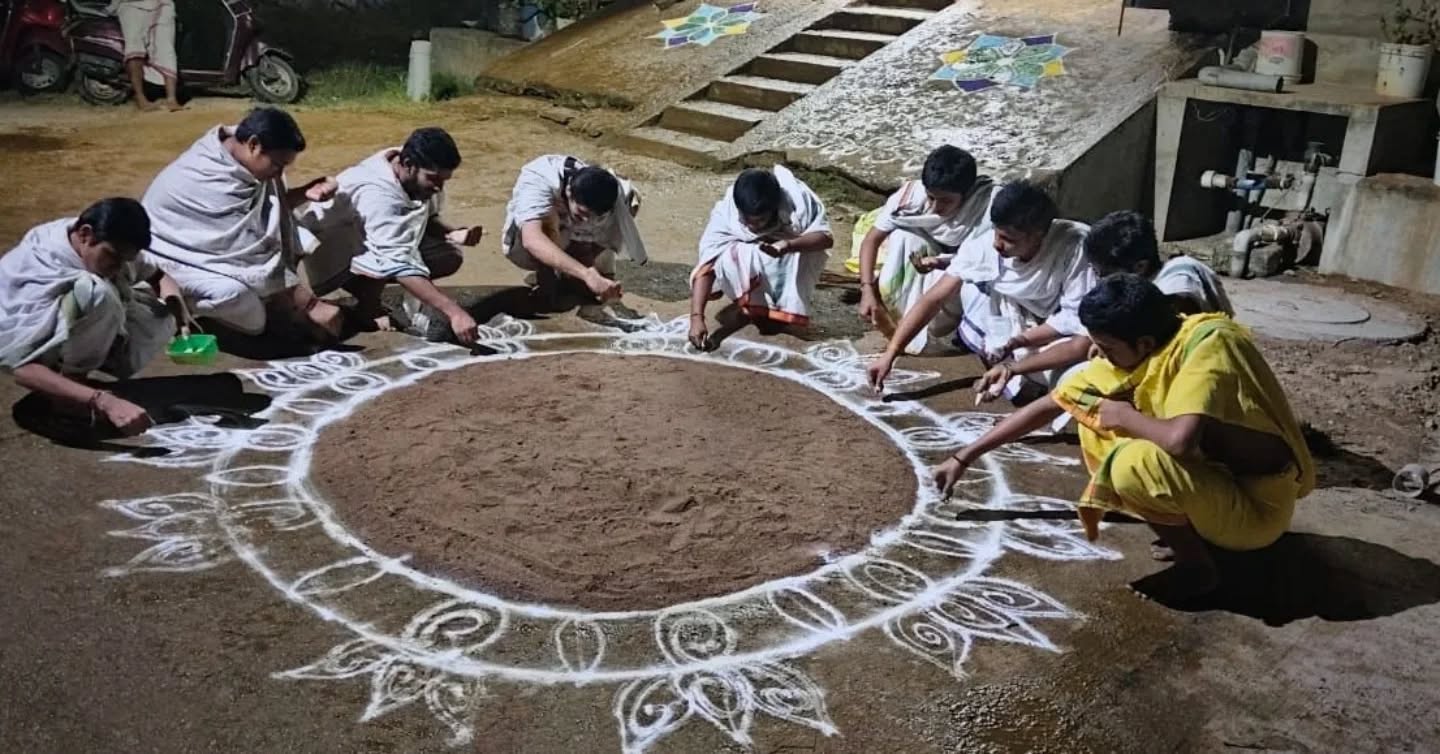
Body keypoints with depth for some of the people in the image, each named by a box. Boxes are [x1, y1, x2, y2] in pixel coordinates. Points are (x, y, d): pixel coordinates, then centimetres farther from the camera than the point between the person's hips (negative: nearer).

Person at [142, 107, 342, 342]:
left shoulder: (231, 155, -7)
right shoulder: (215, 182, -31)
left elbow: (267, 207, 7)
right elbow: (252, 254, -31)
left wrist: (305, 194, -14)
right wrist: (312, 305, -30)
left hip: (210, 250, 9)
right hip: (175, 259, -9)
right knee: (252, 319, -31)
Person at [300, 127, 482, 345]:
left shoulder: (422, 178, -16)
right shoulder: (377, 193, -38)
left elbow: (428, 219, 4)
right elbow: (400, 265, -45)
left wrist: (452, 234, -20)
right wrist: (453, 311, -51)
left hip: (386, 239, 7)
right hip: (330, 243, -7)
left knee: (449, 257, -12)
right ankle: (367, 308, -11)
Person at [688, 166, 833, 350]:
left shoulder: (795, 199, -33)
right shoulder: (725, 213, -33)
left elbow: (826, 237, -32)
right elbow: (707, 266, -36)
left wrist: (789, 245, -53)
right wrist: (697, 318, -48)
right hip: (748, 263, 0)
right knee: (727, 261, -32)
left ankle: (789, 308, -8)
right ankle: (758, 309, -8)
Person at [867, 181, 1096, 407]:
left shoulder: (1076, 245, -31)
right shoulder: (984, 246, -23)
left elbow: (1077, 318, -25)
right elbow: (934, 299, -22)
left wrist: (1016, 342, -32)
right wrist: (890, 354, -29)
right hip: (1013, 324, 4)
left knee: (1084, 343, -38)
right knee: (971, 287, -24)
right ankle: (1020, 379, -20)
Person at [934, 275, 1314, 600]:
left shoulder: (1208, 344, -27)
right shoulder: (1134, 351, -5)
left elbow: (1180, 439, -43)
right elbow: (1049, 405, 1)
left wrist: (1126, 417, -20)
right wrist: (964, 458, 2)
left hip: (1256, 505, -8)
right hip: (1211, 472, 8)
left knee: (1134, 463, -31)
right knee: (1092, 407, 3)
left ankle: (1197, 566, -5)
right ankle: (1185, 534, 8)